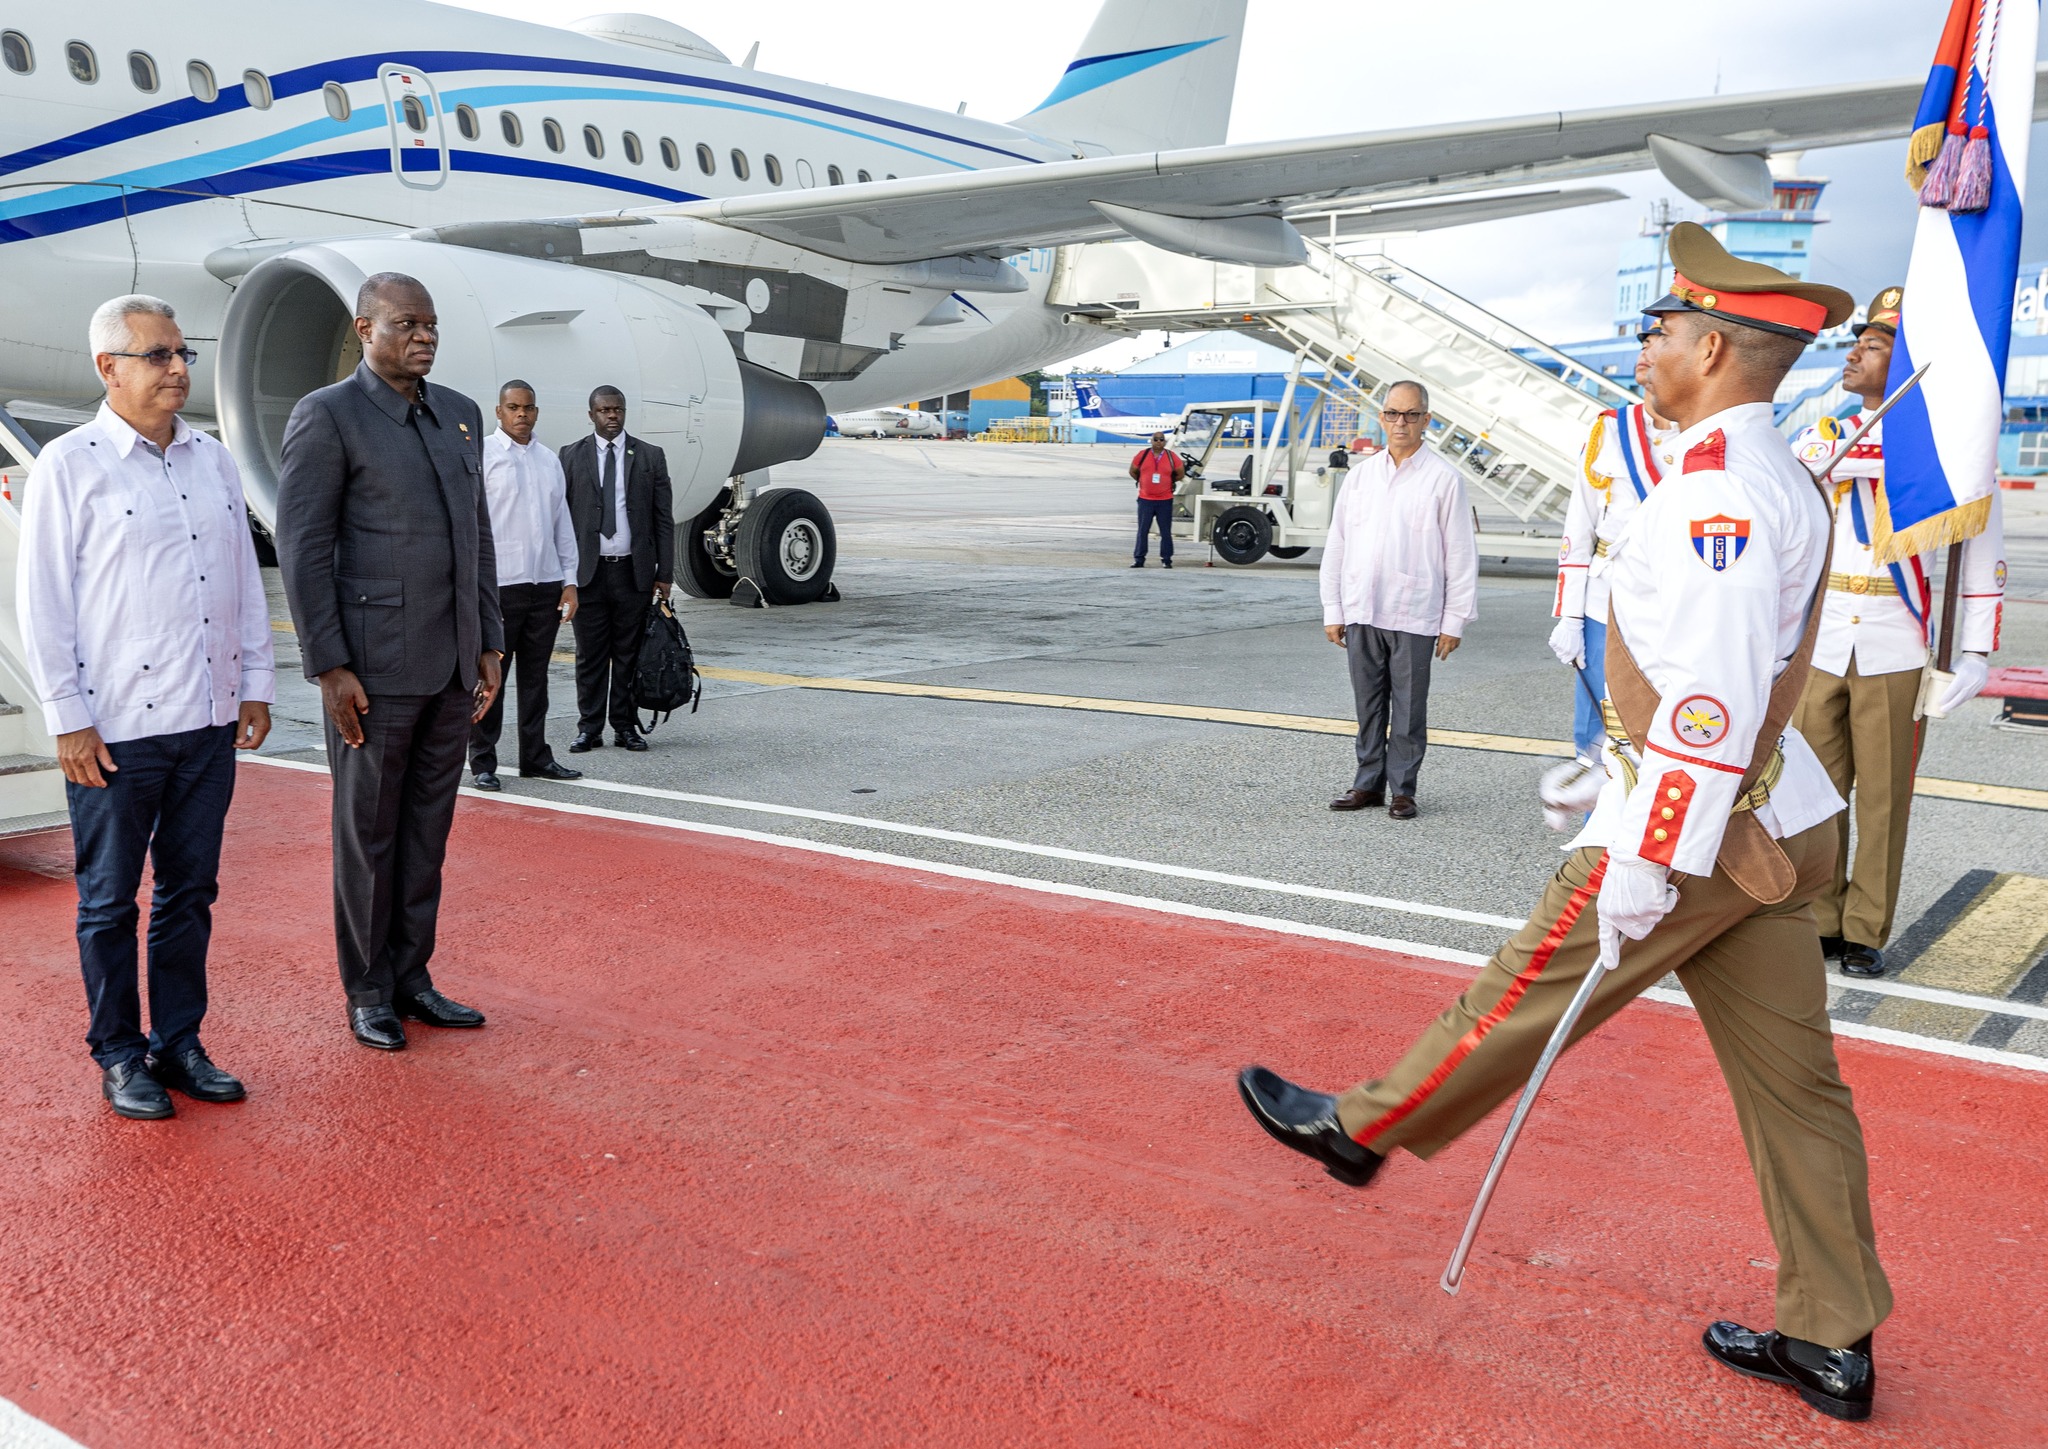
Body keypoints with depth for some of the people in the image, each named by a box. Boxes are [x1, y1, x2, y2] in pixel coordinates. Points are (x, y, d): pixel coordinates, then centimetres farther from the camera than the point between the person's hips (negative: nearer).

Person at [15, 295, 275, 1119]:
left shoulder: (214, 462, 10)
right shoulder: (70, 465, -5)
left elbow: (245, 581, 14)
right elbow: (42, 601, -6)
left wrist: (255, 685, 10)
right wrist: (69, 719, -9)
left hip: (209, 720, 5)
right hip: (116, 729, -5)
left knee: (190, 892, 12)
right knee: (109, 901, 7)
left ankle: (179, 1042, 23)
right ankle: (119, 1056, 19)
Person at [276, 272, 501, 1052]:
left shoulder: (459, 414, 12)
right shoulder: (326, 415, -8)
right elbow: (302, 547, -11)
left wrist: (489, 645, 12)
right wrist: (330, 668, -15)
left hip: (451, 665, 6)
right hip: (373, 665, -6)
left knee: (427, 829, 12)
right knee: (369, 832, 6)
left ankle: (411, 978, 23)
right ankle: (368, 992, 19)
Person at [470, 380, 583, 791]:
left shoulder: (549, 460, 14)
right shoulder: (482, 454, -2)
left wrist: (569, 580, 10)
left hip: (546, 584, 5)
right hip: (499, 585, -5)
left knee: (535, 676, 11)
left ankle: (535, 757, 18)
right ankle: (483, 762, 8)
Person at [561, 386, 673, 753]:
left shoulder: (650, 456, 6)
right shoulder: (571, 456, 6)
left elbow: (663, 520, 5)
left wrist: (665, 574, 0)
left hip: (634, 571, 0)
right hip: (587, 571, 0)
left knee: (629, 654, 5)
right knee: (590, 654, 3)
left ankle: (625, 726, 14)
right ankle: (589, 728, 11)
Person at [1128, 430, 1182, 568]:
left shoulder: (1172, 456, 0)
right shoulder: (1142, 454, 0)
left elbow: (1180, 473, 13)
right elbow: (1133, 471, 13)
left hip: (1165, 500, 0)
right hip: (1145, 499, 0)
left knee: (1166, 532, 3)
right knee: (1142, 531, 3)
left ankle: (1166, 560, 10)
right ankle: (1138, 559, 9)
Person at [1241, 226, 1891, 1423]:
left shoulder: (1719, 486, -20)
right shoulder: (1780, 479, 13)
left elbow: (1712, 698, -26)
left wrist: (1644, 863, -22)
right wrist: (1622, 775, 25)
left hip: (1699, 831, -9)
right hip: (1778, 821, 9)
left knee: (1527, 996, 8)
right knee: (1792, 1078, 13)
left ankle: (1366, 1128, 27)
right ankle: (1833, 1342, 23)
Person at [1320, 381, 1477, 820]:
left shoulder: (1442, 478, -1)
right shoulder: (1362, 473, 11)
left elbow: (1460, 553, -2)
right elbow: (1336, 544, 12)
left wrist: (1454, 620, -5)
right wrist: (1333, 610, 8)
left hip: (1413, 615, -4)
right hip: (1362, 612, 4)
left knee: (1409, 708, 3)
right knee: (1368, 704, 10)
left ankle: (1402, 788, 13)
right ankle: (1369, 783, 21)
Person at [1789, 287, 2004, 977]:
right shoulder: (1823, 435, 10)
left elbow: (1984, 556, 0)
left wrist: (1977, 653, -7)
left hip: (1896, 653, -2)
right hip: (1819, 644, 3)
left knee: (1883, 798, 3)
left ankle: (1866, 932, 14)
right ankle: (1818, 920, 16)